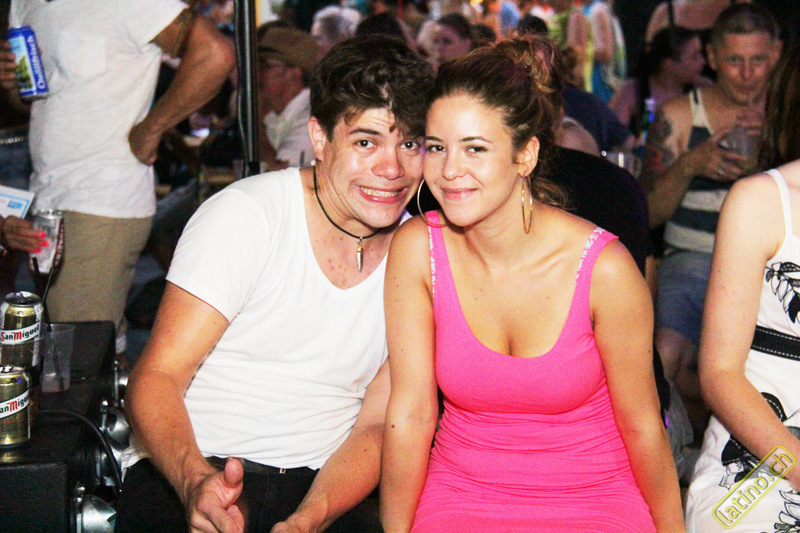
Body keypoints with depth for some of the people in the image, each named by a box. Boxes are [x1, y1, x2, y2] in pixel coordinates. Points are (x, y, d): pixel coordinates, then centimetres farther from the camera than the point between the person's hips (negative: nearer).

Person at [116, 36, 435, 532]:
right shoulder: (245, 216, -8)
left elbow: (376, 426, 1)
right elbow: (156, 377, -12)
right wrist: (196, 482, -32)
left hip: (323, 491, 4)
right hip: (185, 476, -4)